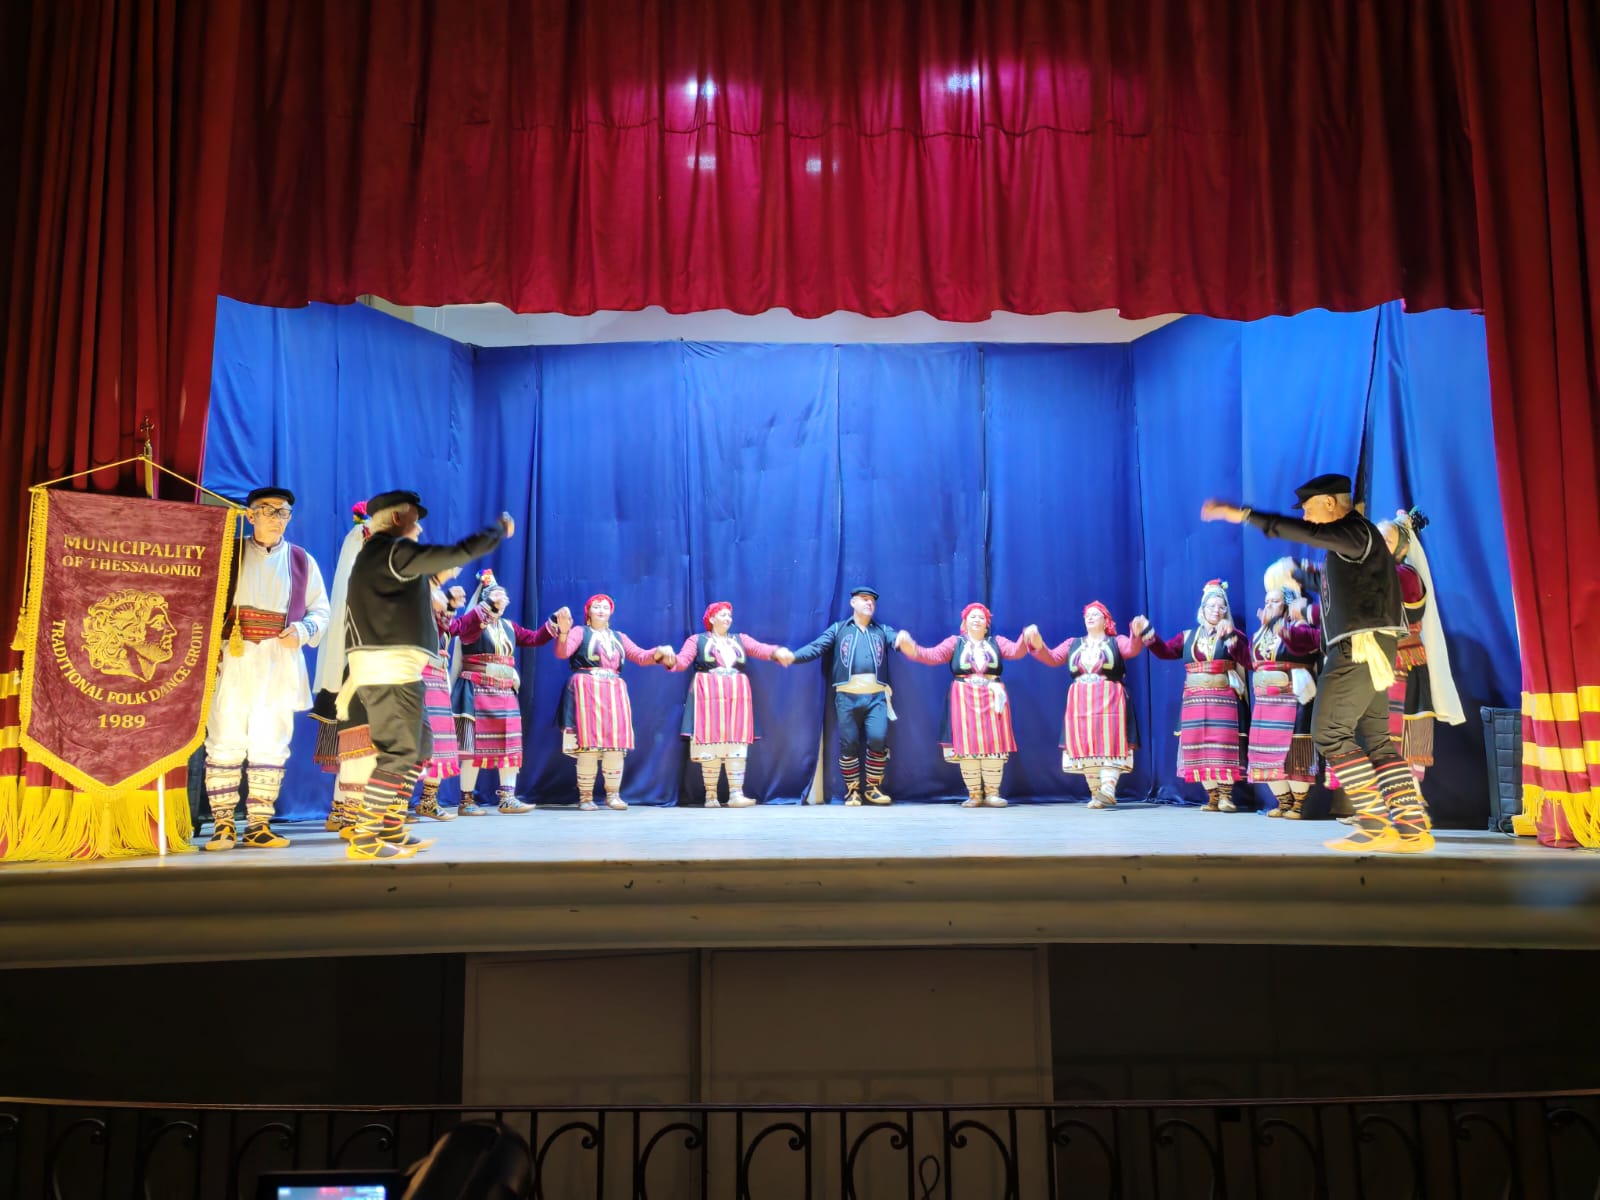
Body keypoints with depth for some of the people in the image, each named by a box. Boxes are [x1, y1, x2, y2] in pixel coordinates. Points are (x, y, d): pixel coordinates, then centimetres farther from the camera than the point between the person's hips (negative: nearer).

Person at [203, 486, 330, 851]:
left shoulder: (303, 561, 13)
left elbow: (320, 611, 14)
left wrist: (302, 631, -8)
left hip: (280, 664, 2)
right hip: (232, 661, -2)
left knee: (270, 748, 3)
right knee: (225, 744, -2)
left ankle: (259, 826, 10)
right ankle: (223, 826, 5)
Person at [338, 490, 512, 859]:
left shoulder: (372, 557, 24)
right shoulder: (395, 550, -7)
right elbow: (459, 553, -9)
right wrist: (500, 529, 3)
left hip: (376, 667, 10)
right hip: (392, 666, -10)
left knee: (418, 746, 14)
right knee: (398, 753, -9)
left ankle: (391, 831, 15)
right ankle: (364, 839, -9)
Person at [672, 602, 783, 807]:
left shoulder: (740, 639, 18)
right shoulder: (697, 640, 10)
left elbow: (760, 649, 2)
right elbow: (682, 661, -3)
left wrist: (777, 652, -19)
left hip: (736, 696, 3)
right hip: (709, 696, -3)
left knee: (737, 743, -5)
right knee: (710, 742, -6)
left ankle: (736, 794, -7)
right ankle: (710, 794, -1)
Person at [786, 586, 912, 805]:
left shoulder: (882, 630, 18)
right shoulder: (838, 629, 15)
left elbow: (898, 640, -2)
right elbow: (816, 647, 3)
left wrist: (905, 639, -28)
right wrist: (793, 656, -16)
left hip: (876, 695, 1)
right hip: (847, 696, 0)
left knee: (878, 739, -12)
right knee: (848, 744, 1)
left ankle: (872, 787, 7)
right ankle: (852, 790, 15)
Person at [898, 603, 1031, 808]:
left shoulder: (996, 642, 13)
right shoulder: (955, 642, 9)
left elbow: (1017, 651, -3)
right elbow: (933, 655, -4)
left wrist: (1026, 638, -25)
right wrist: (912, 649, -22)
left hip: (992, 699, 1)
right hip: (965, 699, -1)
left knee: (994, 744, -3)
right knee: (967, 745, -3)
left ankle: (992, 793, 4)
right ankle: (974, 794, 4)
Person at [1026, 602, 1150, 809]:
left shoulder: (1117, 641, 8)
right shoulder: (1073, 644, 17)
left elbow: (1133, 649, -12)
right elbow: (1051, 659, 6)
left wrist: (1137, 634, -35)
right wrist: (1038, 645, -14)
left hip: (1109, 701, -3)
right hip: (1080, 703, 3)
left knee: (1110, 744, -14)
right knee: (1085, 746, -1)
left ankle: (1108, 790, -24)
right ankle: (1096, 794, 3)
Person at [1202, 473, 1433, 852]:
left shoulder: (1356, 531, -8)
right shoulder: (1348, 541, 21)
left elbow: (1301, 532, -23)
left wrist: (1242, 515, -26)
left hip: (1362, 646, -10)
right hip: (1362, 647, 10)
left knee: (1329, 733, -9)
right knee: (1375, 740, 6)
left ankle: (1375, 824, -8)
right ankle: (1412, 827, 3)